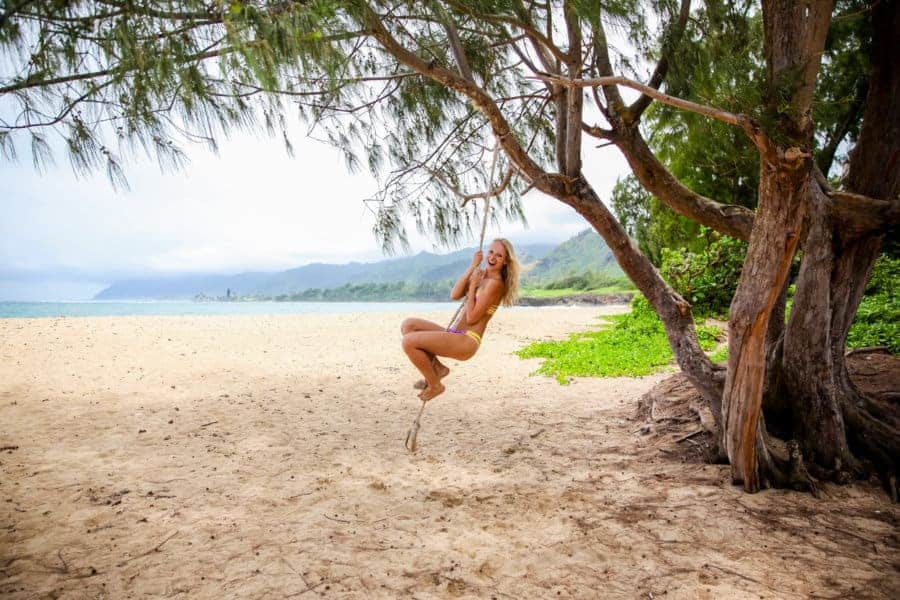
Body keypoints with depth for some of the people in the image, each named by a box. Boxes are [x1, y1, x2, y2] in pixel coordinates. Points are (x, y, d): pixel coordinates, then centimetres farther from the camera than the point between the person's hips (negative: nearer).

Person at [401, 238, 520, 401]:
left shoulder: (495, 283, -11)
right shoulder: (481, 274, 15)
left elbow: (471, 318, -15)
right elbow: (454, 295, 0)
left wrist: (472, 286, -8)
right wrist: (473, 266, -1)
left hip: (467, 340, -9)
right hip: (454, 334, 9)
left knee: (409, 341, -20)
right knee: (408, 325, -2)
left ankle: (435, 385, 0)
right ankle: (437, 368, 5)